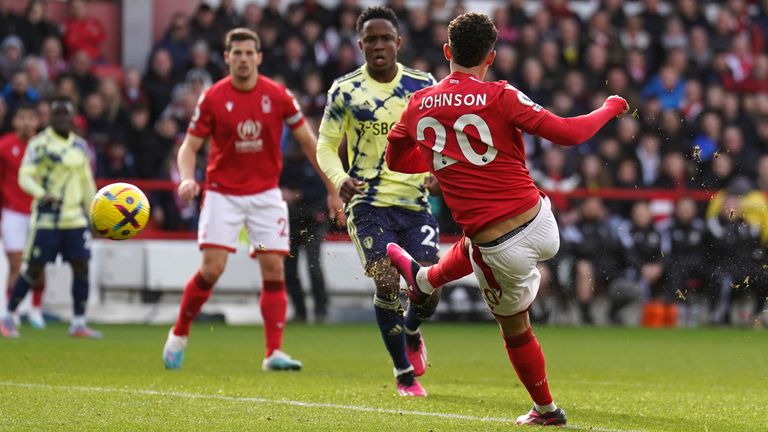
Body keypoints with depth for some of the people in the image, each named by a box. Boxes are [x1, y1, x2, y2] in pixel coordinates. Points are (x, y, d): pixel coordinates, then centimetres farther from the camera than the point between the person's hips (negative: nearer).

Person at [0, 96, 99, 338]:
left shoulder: (80, 146, 12)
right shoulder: (39, 144, -7)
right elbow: (24, 177, -14)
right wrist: (42, 194, -31)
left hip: (75, 218, 5)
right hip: (46, 217, -5)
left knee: (81, 267, 0)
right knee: (33, 270, -3)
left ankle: (79, 323, 7)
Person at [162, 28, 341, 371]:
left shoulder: (278, 95, -5)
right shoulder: (212, 98, -7)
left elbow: (307, 141, 4)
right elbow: (189, 147, -2)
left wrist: (333, 189, 4)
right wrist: (187, 179, -23)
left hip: (265, 194, 2)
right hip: (223, 194, -1)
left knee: (273, 270, -7)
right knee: (211, 269, -11)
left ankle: (274, 353, -4)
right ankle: (178, 335, 10)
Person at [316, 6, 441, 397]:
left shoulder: (423, 86, 1)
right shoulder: (345, 90, -3)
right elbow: (326, 146, 2)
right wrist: (339, 178, -18)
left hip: (415, 202, 2)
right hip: (368, 203, -2)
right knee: (387, 282, -16)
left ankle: (412, 333, 32)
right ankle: (404, 373, 2)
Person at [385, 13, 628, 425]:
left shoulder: (417, 105, -1)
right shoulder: (500, 97, -12)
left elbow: (397, 160, 17)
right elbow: (567, 133, -17)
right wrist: (610, 108, 1)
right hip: (543, 224, 1)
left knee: (514, 328, 26)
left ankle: (545, 410, 44)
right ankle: (425, 280, 65)